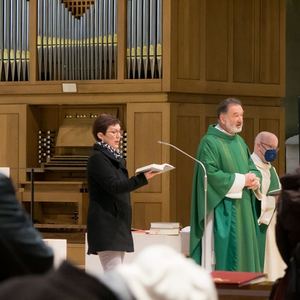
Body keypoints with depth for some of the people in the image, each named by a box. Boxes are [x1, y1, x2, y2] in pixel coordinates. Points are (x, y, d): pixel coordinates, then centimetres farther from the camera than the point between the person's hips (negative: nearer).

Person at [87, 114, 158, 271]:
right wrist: (142, 178, -33)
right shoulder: (97, 158, -11)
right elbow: (113, 186, -22)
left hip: (119, 224, 9)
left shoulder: (117, 158, 18)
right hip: (105, 226, -9)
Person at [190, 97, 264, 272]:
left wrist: (255, 178, -6)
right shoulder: (210, 142, -11)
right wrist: (242, 180, -16)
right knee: (224, 256, -9)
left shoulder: (239, 141, 15)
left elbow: (252, 167, 18)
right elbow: (210, 174, -20)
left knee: (244, 252, 7)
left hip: (243, 209, 8)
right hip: (222, 210, -8)